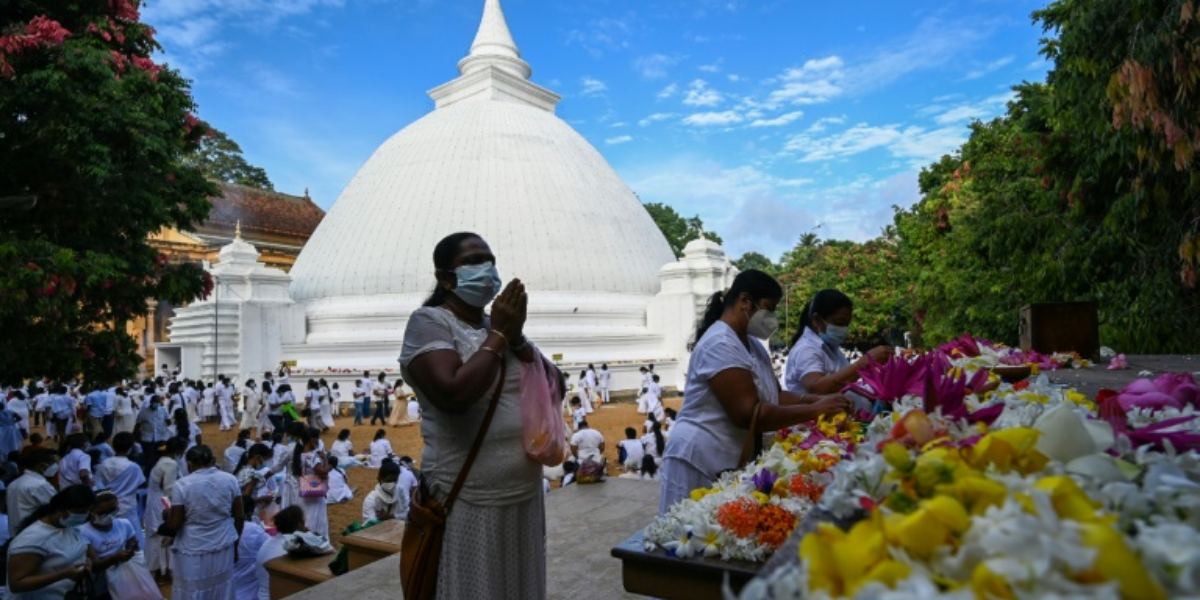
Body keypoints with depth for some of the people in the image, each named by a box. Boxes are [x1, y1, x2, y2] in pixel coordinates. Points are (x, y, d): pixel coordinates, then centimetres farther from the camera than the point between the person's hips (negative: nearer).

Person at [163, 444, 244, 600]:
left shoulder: (182, 485, -13)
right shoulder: (230, 480, -5)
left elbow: (174, 525, -10)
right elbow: (239, 517, -1)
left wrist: (168, 515, 12)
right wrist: (235, 541, 13)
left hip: (193, 552, -3)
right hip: (224, 548, 3)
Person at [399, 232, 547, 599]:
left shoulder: (502, 324, 11)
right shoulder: (429, 322, -11)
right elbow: (453, 395, -27)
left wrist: (517, 337, -8)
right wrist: (498, 336, -16)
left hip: (524, 495, 7)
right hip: (469, 502, -7)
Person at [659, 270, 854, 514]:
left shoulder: (753, 345, 13)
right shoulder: (719, 345, -19)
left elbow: (773, 396, 10)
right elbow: (749, 414, -25)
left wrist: (818, 400, -6)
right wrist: (814, 411, -20)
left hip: (735, 461, 9)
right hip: (701, 460, -9)